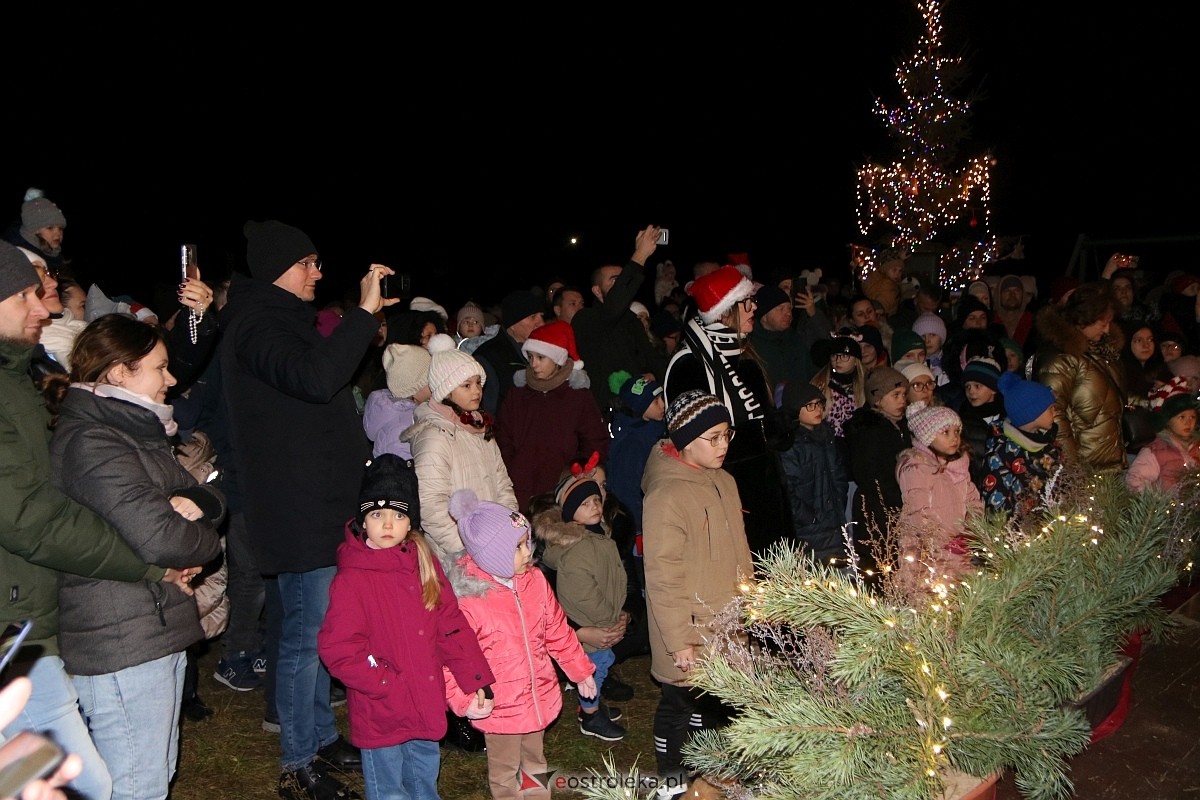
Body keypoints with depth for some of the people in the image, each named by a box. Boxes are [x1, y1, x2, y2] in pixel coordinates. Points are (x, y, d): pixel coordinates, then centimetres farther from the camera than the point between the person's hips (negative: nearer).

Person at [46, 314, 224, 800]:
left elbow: (210, 496, 13)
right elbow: (158, 537, -30)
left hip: (156, 629, 10)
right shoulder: (91, 441, -18)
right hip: (120, 645, -10)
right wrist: (209, 540, -9)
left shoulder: (134, 430, 15)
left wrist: (195, 503, -11)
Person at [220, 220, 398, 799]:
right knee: (306, 632, -2)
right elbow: (315, 379, -33)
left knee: (317, 627, 18)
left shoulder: (285, 319, 18)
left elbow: (327, 382, 24)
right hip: (298, 508, -10)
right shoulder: (256, 325, -15)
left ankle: (322, 739, 32)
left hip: (322, 501, 10)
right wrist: (365, 311, -28)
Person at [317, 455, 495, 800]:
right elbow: (336, 649, -20)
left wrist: (475, 680, -5)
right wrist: (390, 686, -22)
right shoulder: (351, 578, -17)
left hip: (427, 704, 5)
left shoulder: (424, 564, 0)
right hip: (380, 714, -5)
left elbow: (452, 626, 1)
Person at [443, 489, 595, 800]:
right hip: (499, 707, -5)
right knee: (505, 772, 17)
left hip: (538, 698, 5)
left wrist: (580, 671, 12)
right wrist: (465, 701, -26)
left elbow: (557, 631, 6)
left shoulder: (535, 580, -6)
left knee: (535, 762, 26)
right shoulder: (468, 600, -25)